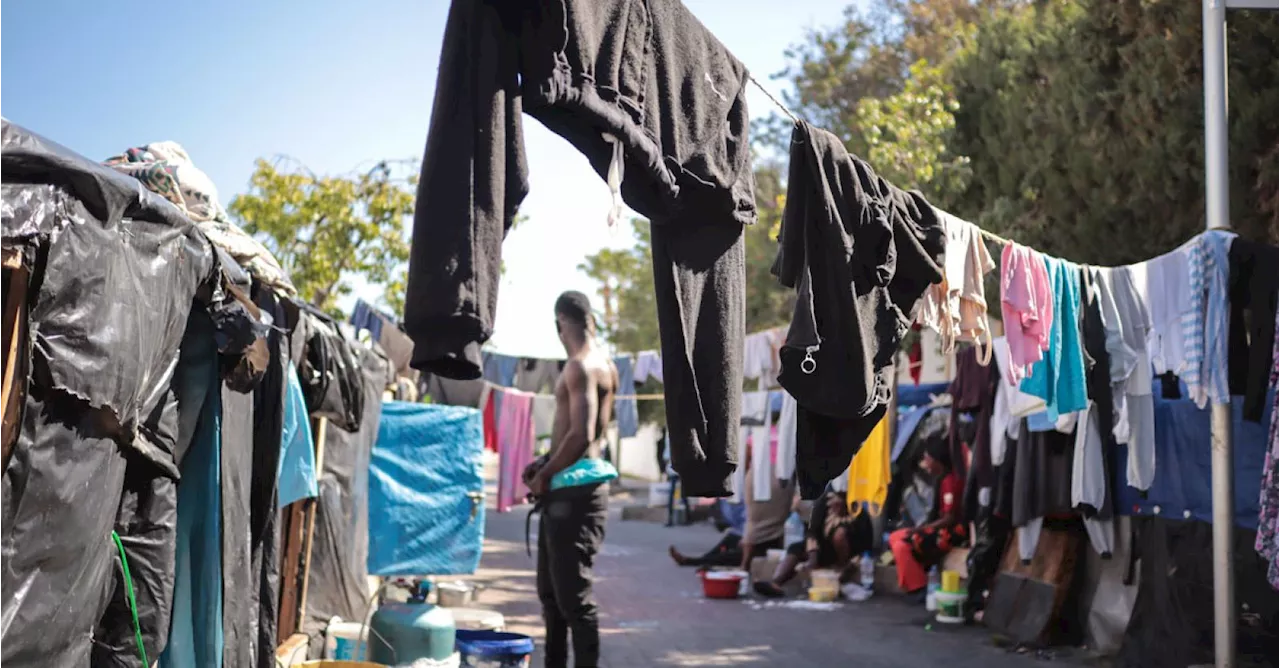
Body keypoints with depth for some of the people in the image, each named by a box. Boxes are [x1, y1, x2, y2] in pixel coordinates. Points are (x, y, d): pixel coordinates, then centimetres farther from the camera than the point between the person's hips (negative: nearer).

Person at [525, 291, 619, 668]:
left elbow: (581, 436, -24)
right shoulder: (602, 363, 14)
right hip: (567, 488, 10)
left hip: (576, 490, -10)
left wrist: (544, 476, -11)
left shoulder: (581, 367, -16)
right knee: (552, 590, 18)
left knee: (574, 593, -7)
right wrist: (548, 466, 13)